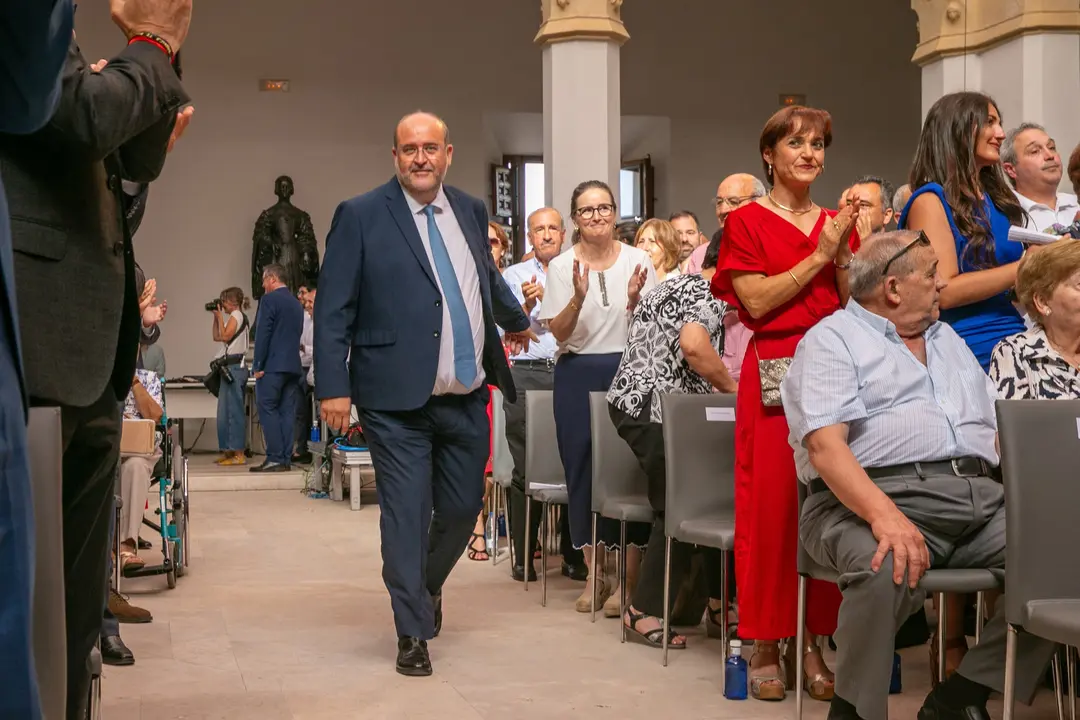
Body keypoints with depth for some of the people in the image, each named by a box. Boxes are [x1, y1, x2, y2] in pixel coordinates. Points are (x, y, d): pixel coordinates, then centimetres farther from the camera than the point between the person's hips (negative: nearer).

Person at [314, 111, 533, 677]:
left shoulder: (471, 211, 11)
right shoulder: (360, 216, -5)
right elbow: (332, 309, -7)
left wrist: (516, 321, 45)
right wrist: (333, 386, -14)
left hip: (467, 397, 5)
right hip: (398, 399, -5)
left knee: (463, 507, 12)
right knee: (406, 514, 0)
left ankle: (426, 585, 41)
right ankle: (414, 631, 14)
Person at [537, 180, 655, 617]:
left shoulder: (638, 261, 3)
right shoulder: (562, 267, 4)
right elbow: (559, 333, -2)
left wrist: (634, 301, -16)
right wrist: (578, 298, -20)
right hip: (578, 376, 1)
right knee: (583, 469, 3)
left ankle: (629, 577, 1)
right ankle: (594, 573, 15)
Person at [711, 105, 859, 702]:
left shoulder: (837, 221, 16)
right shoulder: (748, 222, 3)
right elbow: (757, 301, -9)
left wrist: (843, 252, -3)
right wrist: (818, 255, -9)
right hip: (773, 372, -4)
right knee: (771, 504, -5)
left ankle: (810, 640, 12)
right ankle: (765, 645, 5)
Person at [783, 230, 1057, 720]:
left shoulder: (948, 339, 28)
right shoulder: (833, 340, 4)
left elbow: (996, 427, 26)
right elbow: (824, 442, -12)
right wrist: (884, 514, -28)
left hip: (978, 495, 7)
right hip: (872, 497, -7)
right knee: (886, 570, -38)